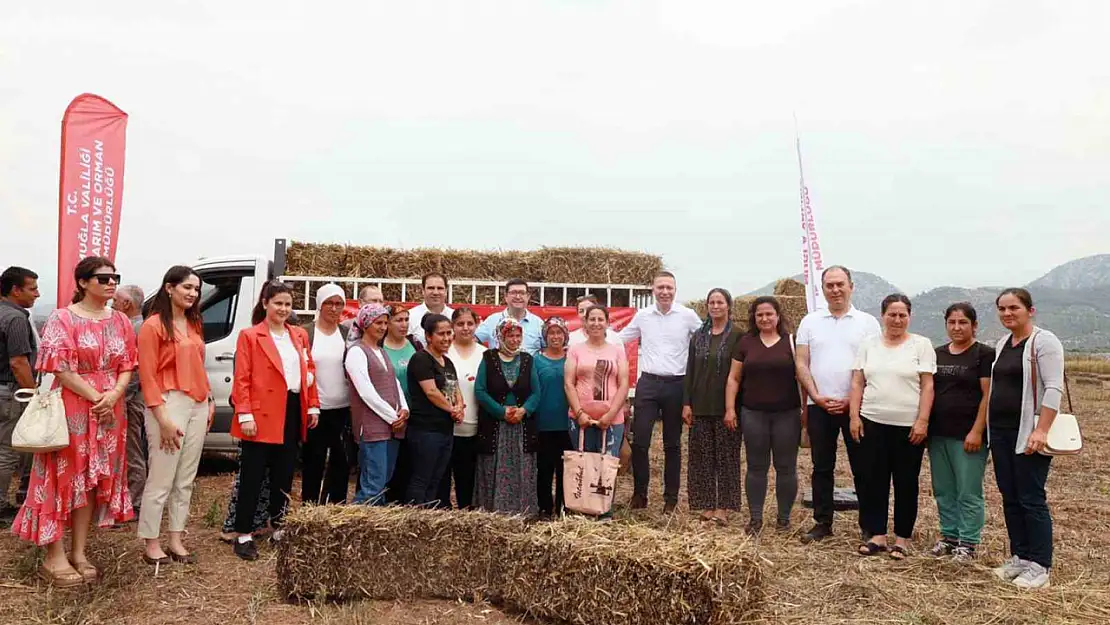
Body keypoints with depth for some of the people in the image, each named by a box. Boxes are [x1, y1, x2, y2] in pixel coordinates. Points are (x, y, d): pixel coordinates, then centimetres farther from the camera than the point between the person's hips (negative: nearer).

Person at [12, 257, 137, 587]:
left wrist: (114, 395, -10)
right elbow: (60, 368, -13)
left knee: (92, 479, 9)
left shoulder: (120, 322, 9)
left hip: (108, 409, 5)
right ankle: (54, 558, 8)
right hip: (70, 408, -5)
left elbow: (127, 366, 8)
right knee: (64, 476, 0)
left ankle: (79, 552, 19)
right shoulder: (63, 319, -7)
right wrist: (96, 397, -15)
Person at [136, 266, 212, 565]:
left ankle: (176, 540, 20)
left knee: (185, 480, 11)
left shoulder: (194, 324, 15)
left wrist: (208, 401, 10)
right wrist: (163, 418, -16)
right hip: (170, 404, -7)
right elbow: (147, 376, -11)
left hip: (197, 405, 7)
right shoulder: (153, 325, -7)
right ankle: (151, 544, 11)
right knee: (161, 480, -1)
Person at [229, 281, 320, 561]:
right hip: (261, 415, -5)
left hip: (293, 413, 5)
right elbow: (241, 380, -8)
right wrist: (245, 415, -16)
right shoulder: (249, 336, -4)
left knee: (284, 475, 14)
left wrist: (313, 406, 10)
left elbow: (309, 370, 16)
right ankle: (243, 535, 11)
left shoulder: (300, 335, 12)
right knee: (253, 476, 2)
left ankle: (279, 527, 26)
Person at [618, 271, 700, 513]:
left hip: (676, 384, -1)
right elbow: (619, 339, 16)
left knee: (672, 444, 9)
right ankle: (639, 493, 12)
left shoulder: (688, 316, -3)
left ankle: (671, 497, 19)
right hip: (648, 383, 1)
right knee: (639, 441, -1)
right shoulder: (642, 315, 4)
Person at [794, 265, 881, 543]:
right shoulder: (810, 322, 7)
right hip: (818, 406, 2)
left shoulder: (868, 322, 2)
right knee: (822, 467, 9)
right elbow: (801, 363, 4)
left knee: (862, 468, 5)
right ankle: (822, 523, 19)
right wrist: (816, 397, -7)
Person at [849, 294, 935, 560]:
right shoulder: (868, 344, 7)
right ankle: (876, 535, 16)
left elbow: (927, 386, -4)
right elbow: (857, 383, 7)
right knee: (873, 481, 6)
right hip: (872, 423, 3)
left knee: (906, 483, 6)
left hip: (909, 426, -2)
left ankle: (902, 538, 17)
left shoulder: (921, 345, 0)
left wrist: (922, 422, -11)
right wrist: (854, 416, -1)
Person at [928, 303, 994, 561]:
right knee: (943, 490, 12)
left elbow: (988, 395, -9)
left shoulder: (984, 354, -4)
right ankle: (949, 535, 23)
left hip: (967, 435, -6)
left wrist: (977, 431, -15)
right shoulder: (937, 354, 12)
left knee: (968, 492, 0)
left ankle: (968, 542, 10)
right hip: (938, 433, 6)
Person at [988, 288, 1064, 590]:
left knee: (1031, 500, -3)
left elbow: (1053, 388, -15)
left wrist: (1041, 430, -23)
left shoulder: (1044, 341, -8)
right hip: (1000, 432, 7)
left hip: (1028, 433, -7)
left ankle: (1040, 566, 6)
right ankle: (1019, 557, 20)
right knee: (1010, 498, 11)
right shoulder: (1002, 344, 14)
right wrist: (988, 428, 14)